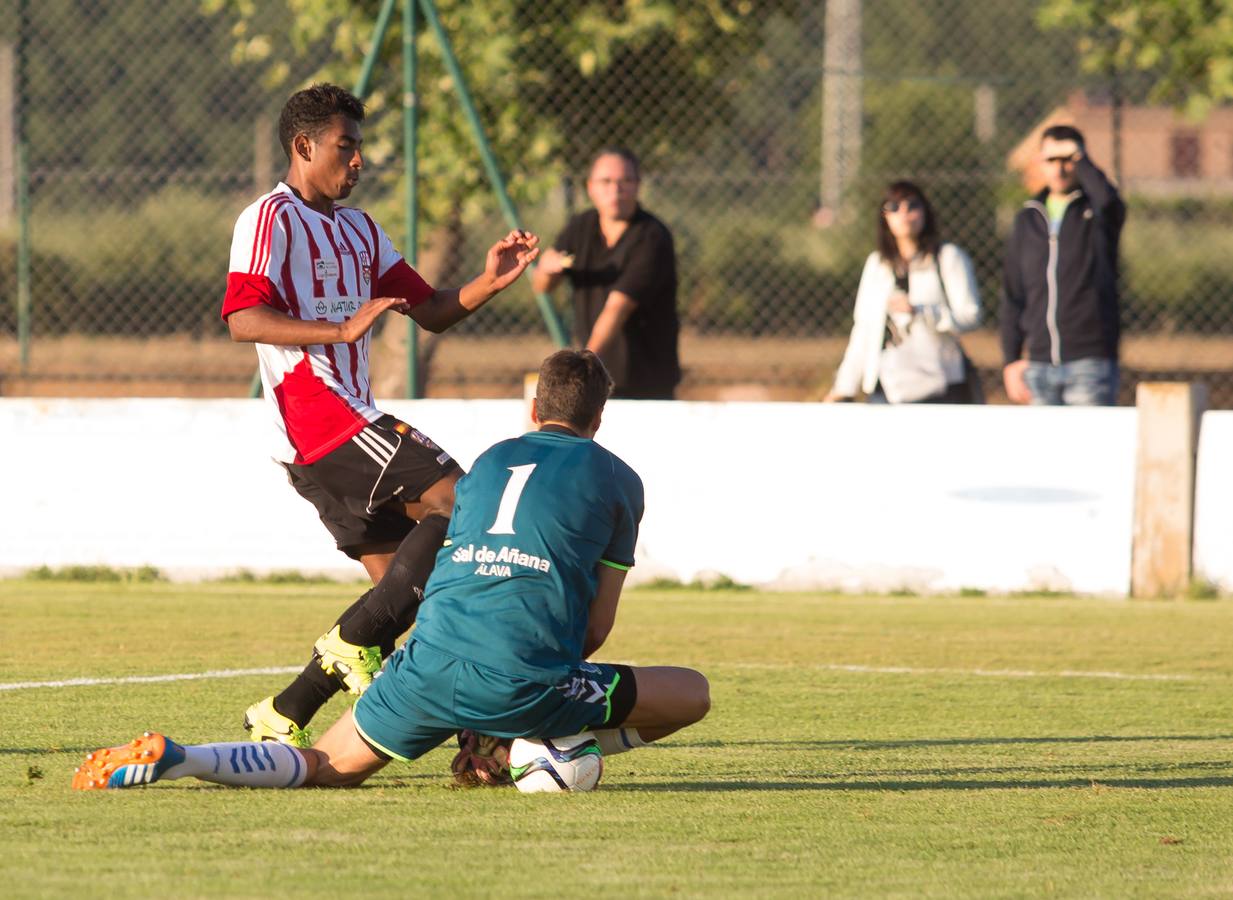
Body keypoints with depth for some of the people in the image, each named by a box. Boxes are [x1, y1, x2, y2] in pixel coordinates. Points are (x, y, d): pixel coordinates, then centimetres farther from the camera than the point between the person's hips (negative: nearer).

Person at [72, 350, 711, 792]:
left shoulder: (488, 462, 25)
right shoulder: (616, 479, 13)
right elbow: (596, 625, 14)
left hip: (428, 666, 4)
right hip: (520, 681, -4)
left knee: (324, 767, 17)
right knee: (692, 694, 11)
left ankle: (169, 758, -7)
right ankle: (556, 751, -6)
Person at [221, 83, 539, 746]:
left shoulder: (359, 230, 24)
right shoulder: (271, 219, -4)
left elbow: (431, 311, 20)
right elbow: (242, 319, -17)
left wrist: (487, 284, 0)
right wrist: (343, 328, -29)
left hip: (350, 415, 9)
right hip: (316, 412, -9)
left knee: (402, 589, 4)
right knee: (458, 499, -19)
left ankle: (279, 720, 7)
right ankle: (354, 641, -18)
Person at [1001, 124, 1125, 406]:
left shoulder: (1096, 211, 2)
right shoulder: (1028, 219, 14)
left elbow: (1107, 198, -27)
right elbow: (1012, 296, 16)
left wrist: (1079, 158, -11)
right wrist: (1010, 360, 9)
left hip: (1090, 363, -4)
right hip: (1040, 365, 4)